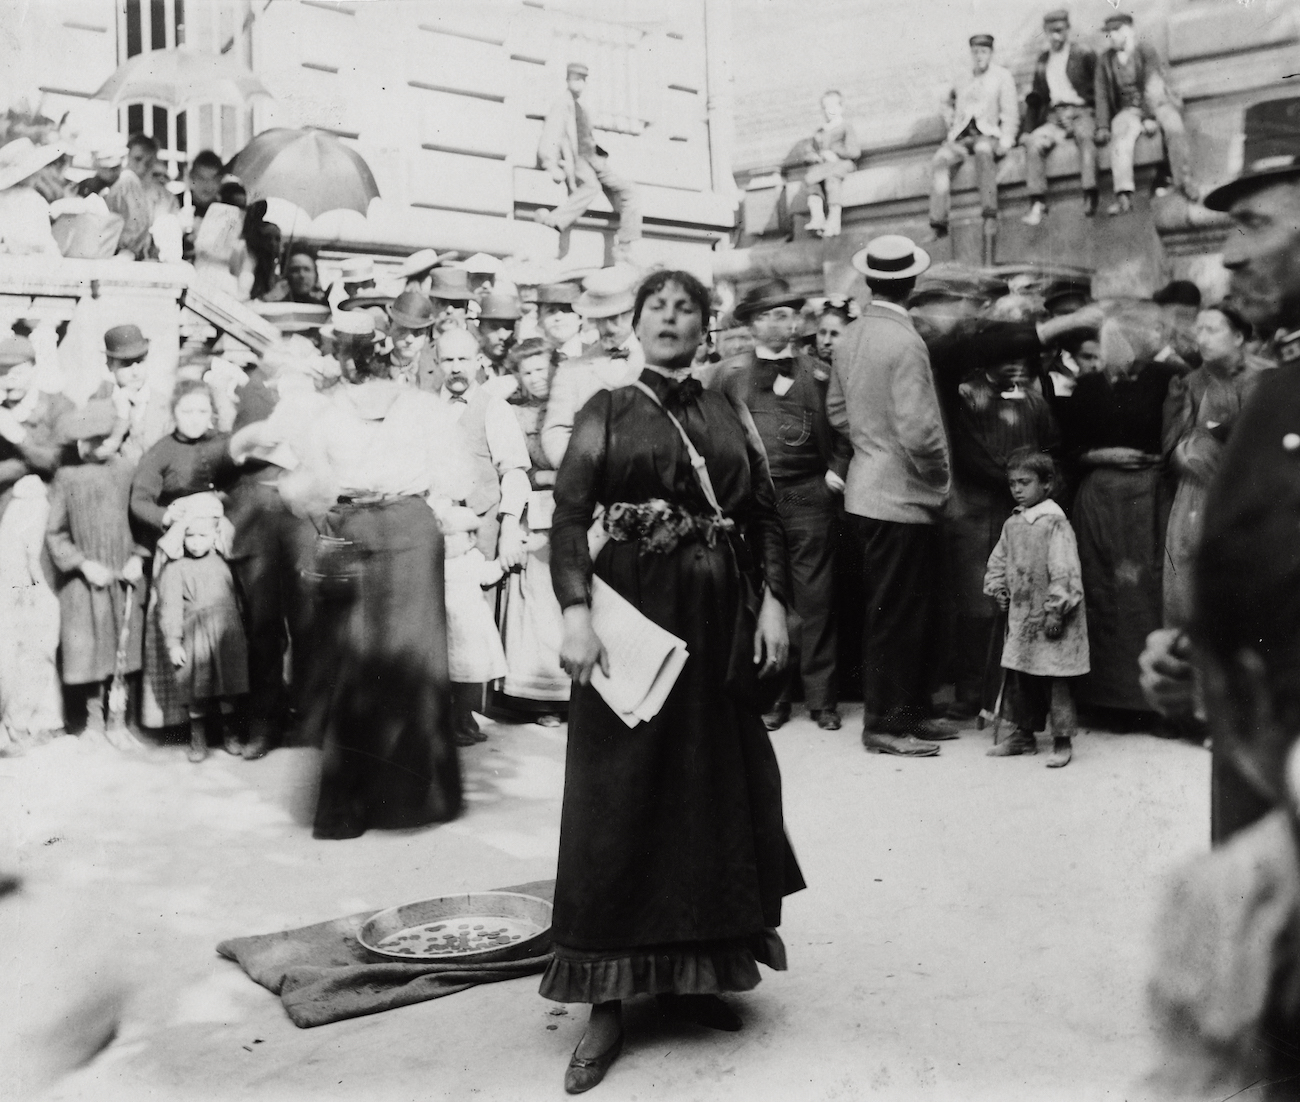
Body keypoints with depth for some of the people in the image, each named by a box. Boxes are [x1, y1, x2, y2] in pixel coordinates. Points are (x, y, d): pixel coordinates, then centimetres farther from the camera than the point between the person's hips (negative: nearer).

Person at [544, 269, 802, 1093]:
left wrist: (775, 603, -4)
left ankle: (695, 968, 23)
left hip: (718, 621, 3)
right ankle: (608, 1003, 4)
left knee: (713, 787, 8)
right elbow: (569, 516, -6)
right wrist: (575, 613, -18)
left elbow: (767, 515, 8)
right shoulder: (607, 411, 3)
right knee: (619, 795, -2)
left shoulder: (731, 415, 11)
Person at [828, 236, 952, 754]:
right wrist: (940, 476, -7)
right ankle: (885, 725, 10)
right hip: (903, 495, -8)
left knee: (910, 609, 17)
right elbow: (917, 430, -23)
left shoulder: (850, 337, 5)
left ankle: (910, 711, 26)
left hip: (868, 490, 8)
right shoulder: (904, 341, -19)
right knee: (896, 613, 1)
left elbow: (837, 411, 15)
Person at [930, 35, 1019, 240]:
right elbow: (947, 102, 38)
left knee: (983, 149, -39)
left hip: (989, 135, -3)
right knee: (940, 159, -27)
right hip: (962, 137, 3)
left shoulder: (1002, 76, 12)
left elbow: (1010, 111, 4)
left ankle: (990, 213, -45)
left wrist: (1006, 139, -12)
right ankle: (938, 224, -33)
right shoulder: (962, 80, 21)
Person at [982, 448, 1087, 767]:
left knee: (1054, 679, -3)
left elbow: (1064, 569, -17)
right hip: (1019, 615, 8)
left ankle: (1063, 741, 5)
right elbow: (998, 561, 21)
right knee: (1016, 678, 12)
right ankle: (1024, 734, 25)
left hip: (1048, 618, -8)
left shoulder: (1055, 522, -13)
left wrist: (1056, 609, -19)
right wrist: (998, 588, 7)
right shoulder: (1012, 524, 10)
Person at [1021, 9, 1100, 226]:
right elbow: (1035, 98, 22)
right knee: (1034, 143, -26)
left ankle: (1090, 197, -44)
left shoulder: (1084, 54, 5)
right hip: (1054, 117, 4)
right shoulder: (1042, 60, 18)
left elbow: (1098, 88, 3)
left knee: (1085, 135, -36)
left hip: (1082, 112, -3)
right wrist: (1028, 130, 11)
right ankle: (1037, 204, -32)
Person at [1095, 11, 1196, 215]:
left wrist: (1150, 119, -25)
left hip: (1158, 102, -1)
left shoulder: (1146, 52, -5)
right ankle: (1124, 196, -49)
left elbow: (1152, 86, -15)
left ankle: (1184, 179, -27)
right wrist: (1103, 127, -7)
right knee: (1121, 135, -34)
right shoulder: (1105, 59, 6)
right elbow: (1102, 95, 4)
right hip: (1129, 109, 1)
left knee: (1174, 126, -35)